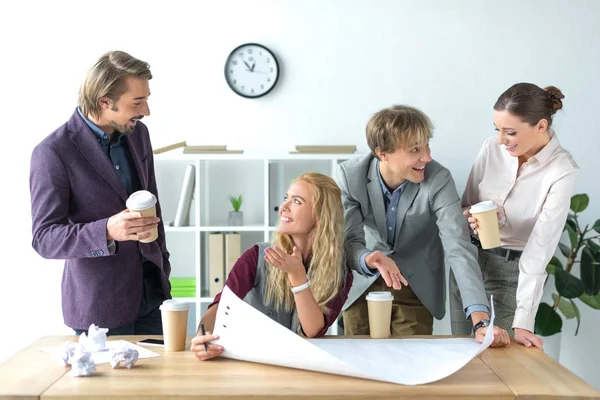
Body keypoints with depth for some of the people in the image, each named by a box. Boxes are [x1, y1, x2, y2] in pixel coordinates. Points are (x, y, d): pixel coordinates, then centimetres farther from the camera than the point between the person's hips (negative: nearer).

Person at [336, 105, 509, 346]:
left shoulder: (438, 180, -25)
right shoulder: (349, 175, -20)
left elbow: (459, 248, -31)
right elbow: (350, 242, -18)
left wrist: (481, 321, -42)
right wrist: (369, 260, -43)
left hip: (417, 289, -1)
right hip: (362, 285, 1)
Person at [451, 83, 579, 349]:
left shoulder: (562, 172, -20)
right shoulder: (492, 148, -8)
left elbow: (540, 249, -24)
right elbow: (466, 205, 5)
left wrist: (523, 322, -28)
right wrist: (472, 219, -20)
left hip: (515, 271, -4)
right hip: (468, 260, 4)